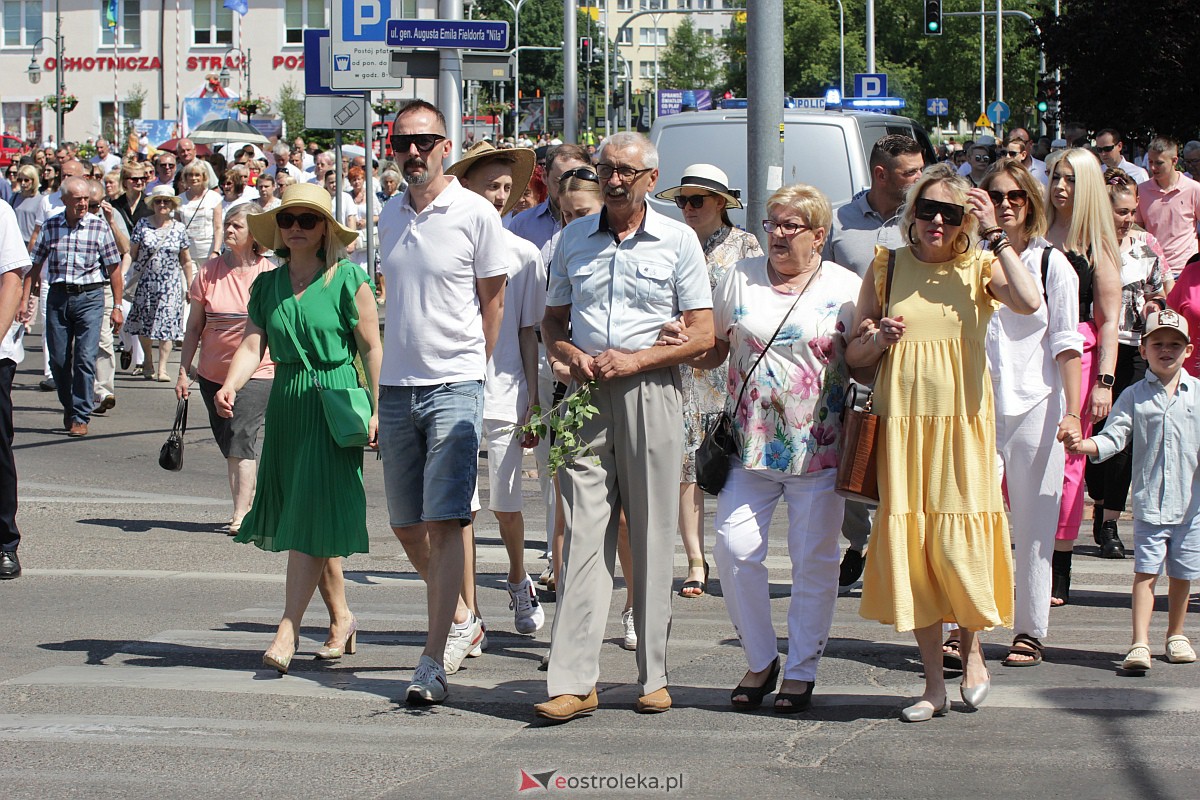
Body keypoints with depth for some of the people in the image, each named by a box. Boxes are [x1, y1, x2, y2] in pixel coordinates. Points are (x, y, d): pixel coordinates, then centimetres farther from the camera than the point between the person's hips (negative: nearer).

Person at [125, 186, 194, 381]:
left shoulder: (179, 229, 4)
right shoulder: (142, 225, 1)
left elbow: (186, 261, 9)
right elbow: (131, 253, 1)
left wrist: (190, 287, 8)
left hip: (170, 284, 0)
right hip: (145, 283, 0)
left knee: (167, 325, -8)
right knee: (144, 324, 7)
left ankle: (162, 367, -7)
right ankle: (148, 361, 28)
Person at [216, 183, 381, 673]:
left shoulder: (347, 280, -6)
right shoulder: (267, 285, 10)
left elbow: (371, 347, -6)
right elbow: (253, 344, 1)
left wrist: (377, 410, -11)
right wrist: (230, 385, -18)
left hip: (334, 405, -6)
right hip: (285, 404, 6)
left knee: (312, 519, -10)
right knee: (298, 518, 11)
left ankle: (287, 633, -13)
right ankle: (341, 618, 26)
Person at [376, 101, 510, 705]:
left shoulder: (475, 214, -7)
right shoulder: (389, 217, 10)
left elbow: (492, 303, 0)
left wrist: (468, 370, 3)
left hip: (453, 387, -6)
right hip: (396, 385, 6)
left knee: (444, 522, -11)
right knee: (406, 523, 12)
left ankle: (434, 660, -10)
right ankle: (461, 620, 33)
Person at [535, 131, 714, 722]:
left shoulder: (678, 241, 3)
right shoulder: (574, 239, 13)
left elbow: (703, 334, 1)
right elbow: (553, 319, 19)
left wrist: (635, 359, -12)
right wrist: (571, 355, -4)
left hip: (650, 392, -2)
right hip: (586, 395, 2)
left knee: (652, 539, 1)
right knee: (583, 534, -5)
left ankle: (653, 676, 9)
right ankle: (573, 680, -8)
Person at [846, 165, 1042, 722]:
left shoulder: (979, 268, 3)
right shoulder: (887, 268, 8)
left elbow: (1030, 302, -19)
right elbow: (855, 359, 12)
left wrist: (995, 234, -13)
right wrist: (876, 339, -10)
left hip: (963, 422, -2)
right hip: (901, 421, 2)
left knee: (957, 544, -9)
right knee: (909, 544, 1)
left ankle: (972, 652, 19)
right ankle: (934, 683, 11)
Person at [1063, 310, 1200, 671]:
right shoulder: (1134, 396, 3)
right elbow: (1114, 435, -4)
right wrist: (1087, 446, -23)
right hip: (1148, 502, -1)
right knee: (1145, 571, -7)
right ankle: (1140, 644, -11)